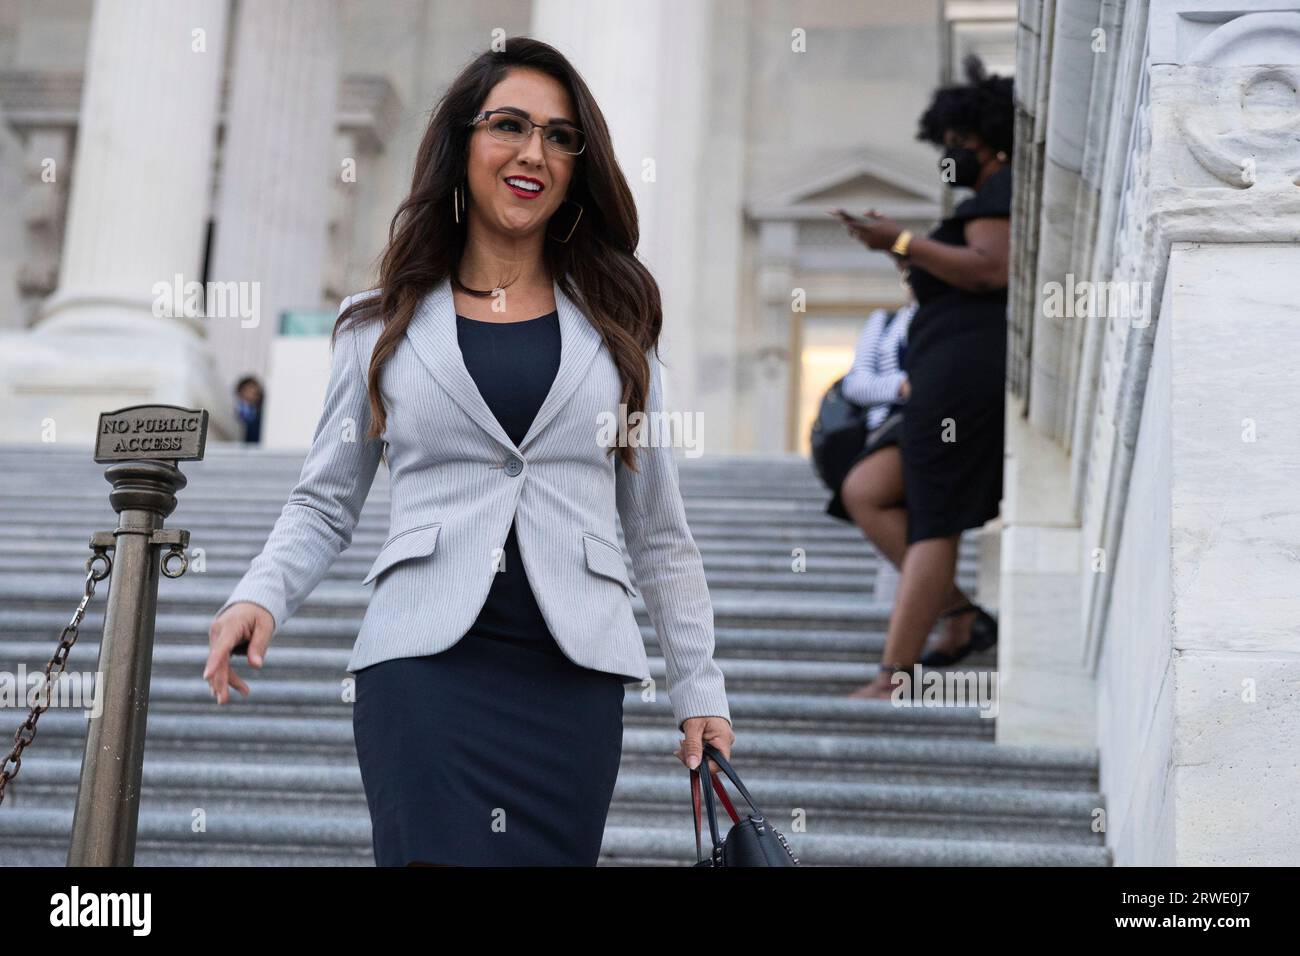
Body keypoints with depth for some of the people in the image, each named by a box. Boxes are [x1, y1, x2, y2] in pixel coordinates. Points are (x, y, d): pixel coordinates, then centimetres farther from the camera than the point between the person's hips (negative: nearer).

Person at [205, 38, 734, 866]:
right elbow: (325, 502, 11)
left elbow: (658, 530, 13)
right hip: (426, 663, -1)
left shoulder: (614, 325, 12)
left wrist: (699, 688, 9)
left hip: (575, 673, 2)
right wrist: (262, 595, -9)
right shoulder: (383, 325, 10)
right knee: (440, 851, -17)